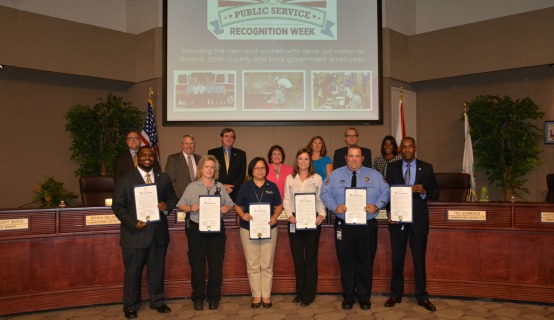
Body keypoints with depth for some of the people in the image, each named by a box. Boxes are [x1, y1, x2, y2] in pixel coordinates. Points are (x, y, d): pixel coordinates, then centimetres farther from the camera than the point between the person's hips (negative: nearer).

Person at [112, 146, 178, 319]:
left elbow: (173, 198, 13)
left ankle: (157, 301, 31)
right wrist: (132, 222, -18)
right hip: (134, 233, -3)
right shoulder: (125, 180, -3)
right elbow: (118, 206, -5)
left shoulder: (164, 178, 8)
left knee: (157, 269, 14)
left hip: (158, 233, 3)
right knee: (133, 272, 8)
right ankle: (130, 306, 25)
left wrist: (166, 206, -10)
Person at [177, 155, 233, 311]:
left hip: (216, 229, 2)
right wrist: (191, 208, -18)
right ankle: (198, 297, 18)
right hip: (196, 229, -1)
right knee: (197, 264, 4)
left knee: (216, 263, 4)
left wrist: (226, 208, -10)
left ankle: (214, 297, 17)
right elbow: (181, 205, 1)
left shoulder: (220, 186, 10)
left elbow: (230, 204, 12)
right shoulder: (192, 187, 4)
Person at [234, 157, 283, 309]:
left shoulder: (272, 186, 6)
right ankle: (256, 295, 15)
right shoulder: (245, 186, 3)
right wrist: (243, 214, -16)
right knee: (252, 265, 5)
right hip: (248, 229, 0)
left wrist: (275, 216, -10)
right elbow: (237, 205, 5)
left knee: (267, 265, 5)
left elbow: (279, 205, 10)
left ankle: (266, 295, 15)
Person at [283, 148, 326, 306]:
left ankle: (309, 294, 13)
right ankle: (300, 292, 20)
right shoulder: (290, 178, 8)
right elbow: (286, 200, 6)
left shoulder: (317, 178, 5)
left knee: (311, 258, 3)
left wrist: (321, 215, -13)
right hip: (295, 221, 2)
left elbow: (321, 199, 3)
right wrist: (289, 215, -9)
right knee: (297, 257, 8)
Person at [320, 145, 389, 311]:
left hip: (367, 226, 0)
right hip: (343, 226, 0)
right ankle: (348, 296, 23)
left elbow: (386, 192, 4)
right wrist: (335, 206, -14)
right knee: (346, 262, 7)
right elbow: (325, 192, 3)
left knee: (366, 262, 8)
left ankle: (364, 296, 25)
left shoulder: (374, 175, 6)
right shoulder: (336, 175, 6)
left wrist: (377, 206, -14)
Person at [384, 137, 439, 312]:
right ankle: (396, 294, 21)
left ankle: (422, 297, 19)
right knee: (397, 259, 8)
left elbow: (435, 193, 2)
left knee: (419, 259, 6)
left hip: (418, 220, -1)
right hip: (397, 220, 1)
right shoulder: (392, 167, 5)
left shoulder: (426, 168, 3)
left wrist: (423, 191, -19)